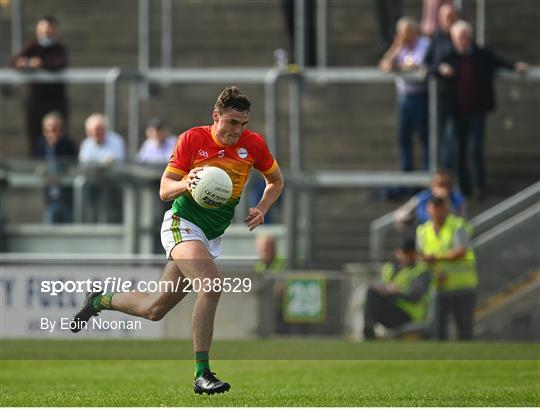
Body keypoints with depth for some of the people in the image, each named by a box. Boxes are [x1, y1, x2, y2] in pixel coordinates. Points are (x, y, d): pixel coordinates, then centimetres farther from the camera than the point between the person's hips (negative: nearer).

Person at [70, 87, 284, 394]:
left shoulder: (254, 144, -3)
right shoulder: (192, 139, -11)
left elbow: (276, 181, 14)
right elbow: (165, 190, -9)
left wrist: (261, 209, -4)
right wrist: (187, 184, -31)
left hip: (213, 236, 5)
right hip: (182, 223, -5)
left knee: (156, 308, 7)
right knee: (212, 283, -31)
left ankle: (101, 300, 36)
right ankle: (202, 374, -28)